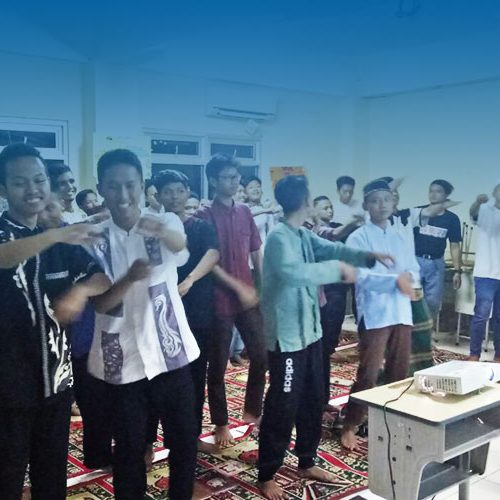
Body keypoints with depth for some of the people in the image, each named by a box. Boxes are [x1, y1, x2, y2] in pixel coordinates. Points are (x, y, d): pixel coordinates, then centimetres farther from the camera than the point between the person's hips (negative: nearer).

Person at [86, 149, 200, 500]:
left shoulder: (167, 222, -4)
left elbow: (181, 246, -28)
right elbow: (100, 303, -10)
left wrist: (161, 231, -52)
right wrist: (130, 278, -31)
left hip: (171, 352, 1)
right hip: (121, 360, 0)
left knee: (185, 440, 12)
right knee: (129, 448, 11)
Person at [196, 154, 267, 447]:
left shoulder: (245, 213, 9)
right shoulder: (204, 216, -9)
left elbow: (256, 253, 13)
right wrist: (238, 288, -15)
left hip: (250, 297, 5)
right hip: (220, 300, -5)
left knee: (261, 356, 9)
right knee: (218, 365, 6)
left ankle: (252, 410, 29)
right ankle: (221, 423, 21)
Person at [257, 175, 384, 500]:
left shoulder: (305, 235, 9)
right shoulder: (280, 237, -19)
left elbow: (331, 249, 13)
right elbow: (292, 272, -35)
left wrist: (366, 256, -3)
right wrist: (336, 268, -28)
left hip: (310, 332, 9)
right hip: (287, 336, -9)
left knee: (313, 401, 18)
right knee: (283, 406, 1)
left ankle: (307, 463, 35)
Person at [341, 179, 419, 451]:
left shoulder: (401, 237, 16)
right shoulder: (358, 237, -4)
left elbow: (415, 269, 12)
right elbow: (361, 276, -14)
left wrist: (408, 277, -11)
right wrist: (395, 279, -24)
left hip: (401, 312, 6)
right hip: (374, 314, -6)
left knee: (399, 372, 12)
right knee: (368, 374, -5)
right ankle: (350, 427, 6)